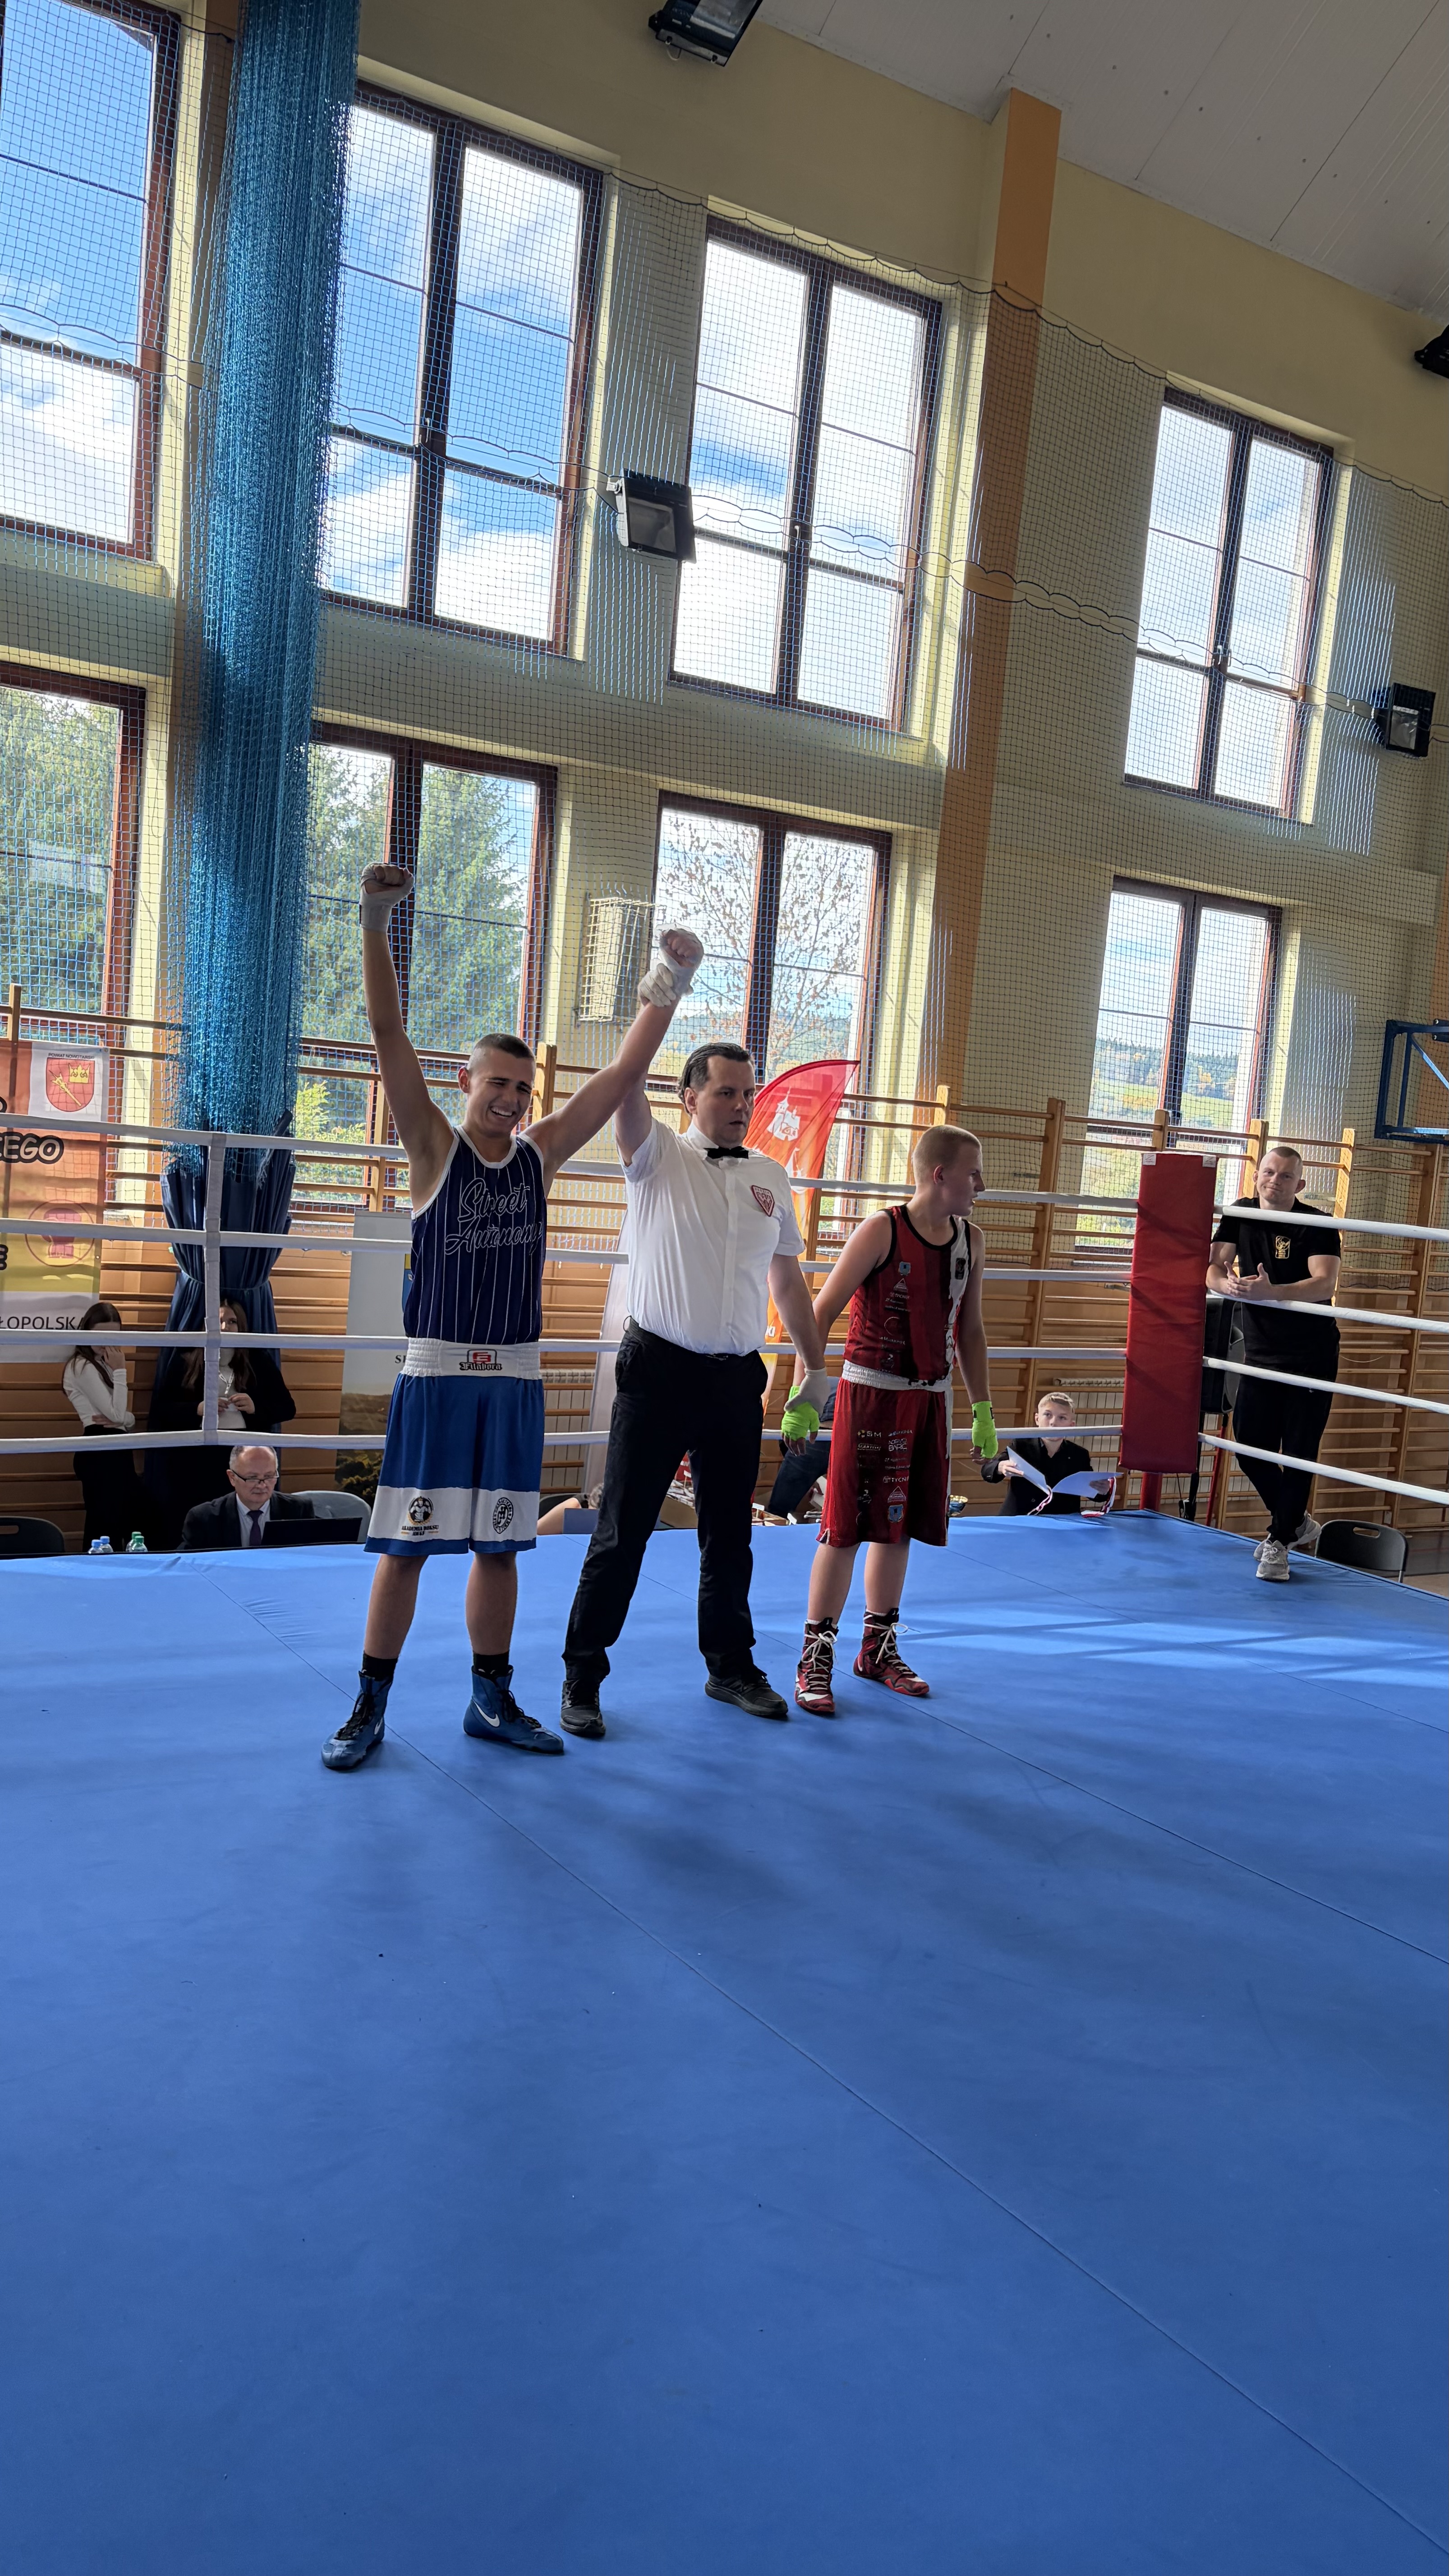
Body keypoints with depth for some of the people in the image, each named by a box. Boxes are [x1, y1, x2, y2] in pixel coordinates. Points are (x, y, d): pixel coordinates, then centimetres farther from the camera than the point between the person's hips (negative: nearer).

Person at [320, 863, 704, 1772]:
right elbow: (389, 1034, -12)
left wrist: (669, 987, -1)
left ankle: (492, 1698, 24)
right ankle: (371, 1706, 13)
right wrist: (377, 923, -22)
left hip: (515, 1377, 4)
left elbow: (626, 1074, 6)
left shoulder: (541, 1152, 8)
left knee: (499, 1545, 11)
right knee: (406, 1543, 1)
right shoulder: (434, 1146, -1)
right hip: (437, 1372, -3)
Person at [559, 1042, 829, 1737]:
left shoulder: (772, 1178, 11)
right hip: (659, 1371, -4)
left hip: (737, 1379, 4)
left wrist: (814, 1373, 18)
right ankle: (582, 1680, 11)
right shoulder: (659, 1158, -1)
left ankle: (731, 1667, 31)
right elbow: (626, 1094, -21)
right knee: (622, 1533, 0)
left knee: (729, 1532, 15)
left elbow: (788, 1280, 18)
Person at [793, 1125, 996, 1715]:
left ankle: (878, 1648, 28)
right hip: (870, 1395, -6)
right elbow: (821, 1312, -11)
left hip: (929, 1401, 6)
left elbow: (969, 1330, 16)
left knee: (897, 1527, 14)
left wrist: (983, 1410, 14)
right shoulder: (881, 1231, -11)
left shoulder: (969, 1241, 7)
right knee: (845, 1528, -4)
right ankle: (816, 1658, 6)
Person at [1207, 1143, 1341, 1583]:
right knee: (1250, 1447, 4)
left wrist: (1270, 1292, -38)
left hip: (1311, 1356, -5)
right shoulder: (1239, 1215, 4)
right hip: (1259, 1354, 5)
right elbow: (1213, 1270, 1)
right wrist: (1227, 1283, -23)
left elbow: (1325, 1283, -23)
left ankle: (1280, 1541, 11)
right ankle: (1297, 1522, 28)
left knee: (1299, 1452, -3)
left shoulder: (1317, 1225, -11)